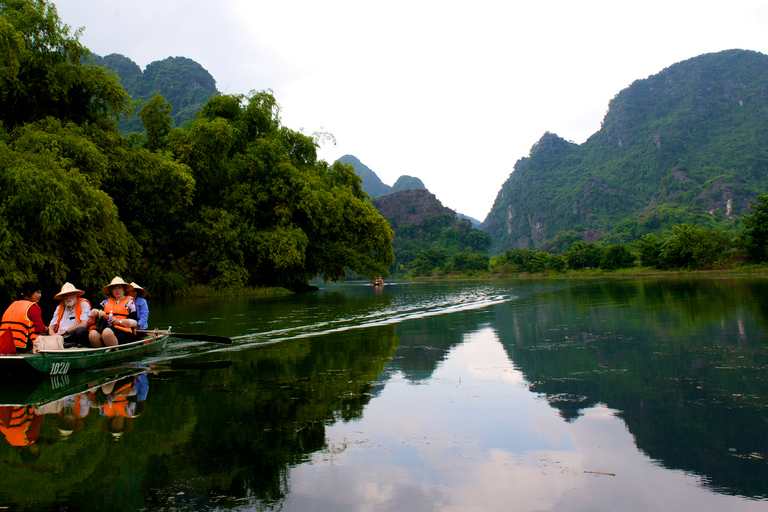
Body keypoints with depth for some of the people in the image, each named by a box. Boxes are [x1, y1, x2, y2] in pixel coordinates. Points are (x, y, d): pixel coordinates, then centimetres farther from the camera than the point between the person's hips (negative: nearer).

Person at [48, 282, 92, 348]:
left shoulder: (83, 304, 5)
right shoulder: (60, 308, 20)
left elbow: (83, 325, -8)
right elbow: (51, 327, 17)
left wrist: (65, 331, -6)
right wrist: (54, 335, -6)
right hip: (61, 338, 4)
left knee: (80, 331, -38)